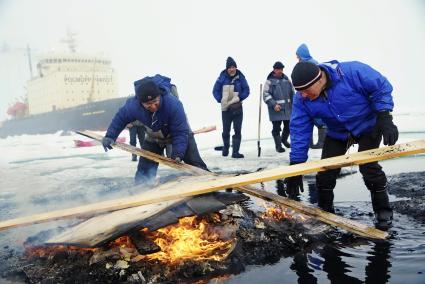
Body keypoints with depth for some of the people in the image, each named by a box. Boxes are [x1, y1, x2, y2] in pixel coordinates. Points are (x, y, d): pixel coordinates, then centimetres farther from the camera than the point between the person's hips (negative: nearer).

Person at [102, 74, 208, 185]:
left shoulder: (173, 104, -43)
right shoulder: (133, 105, -33)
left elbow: (180, 133, -36)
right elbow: (120, 118, -9)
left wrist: (177, 154, -44)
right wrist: (110, 136, -13)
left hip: (178, 133, -2)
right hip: (153, 138, 3)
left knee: (195, 164, -5)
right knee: (144, 171, 0)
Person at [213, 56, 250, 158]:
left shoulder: (240, 77, -3)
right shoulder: (222, 78, -4)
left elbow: (246, 90, 0)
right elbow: (215, 91, 1)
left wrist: (239, 98, -13)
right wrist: (220, 100, -11)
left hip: (237, 108, 0)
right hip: (225, 108, 0)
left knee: (237, 130, -4)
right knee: (226, 130, 11)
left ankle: (235, 152, -1)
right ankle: (225, 148, 33)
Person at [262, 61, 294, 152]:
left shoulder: (286, 79, 12)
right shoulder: (270, 81, -4)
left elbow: (292, 93, 19)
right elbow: (266, 95, -11)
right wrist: (274, 104, -20)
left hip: (287, 108, 5)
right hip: (276, 109, -5)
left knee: (288, 126, 11)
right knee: (276, 128, -1)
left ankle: (284, 139, 38)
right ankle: (278, 146, 13)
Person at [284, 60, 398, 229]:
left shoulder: (352, 72, -34)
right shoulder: (301, 99, -22)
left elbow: (381, 87, -21)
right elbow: (299, 131, -20)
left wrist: (384, 118, -28)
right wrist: (295, 167, -20)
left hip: (368, 126, -3)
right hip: (337, 133, 4)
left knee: (368, 167, -18)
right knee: (325, 173, -4)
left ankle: (383, 211, 4)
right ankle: (325, 212, 17)